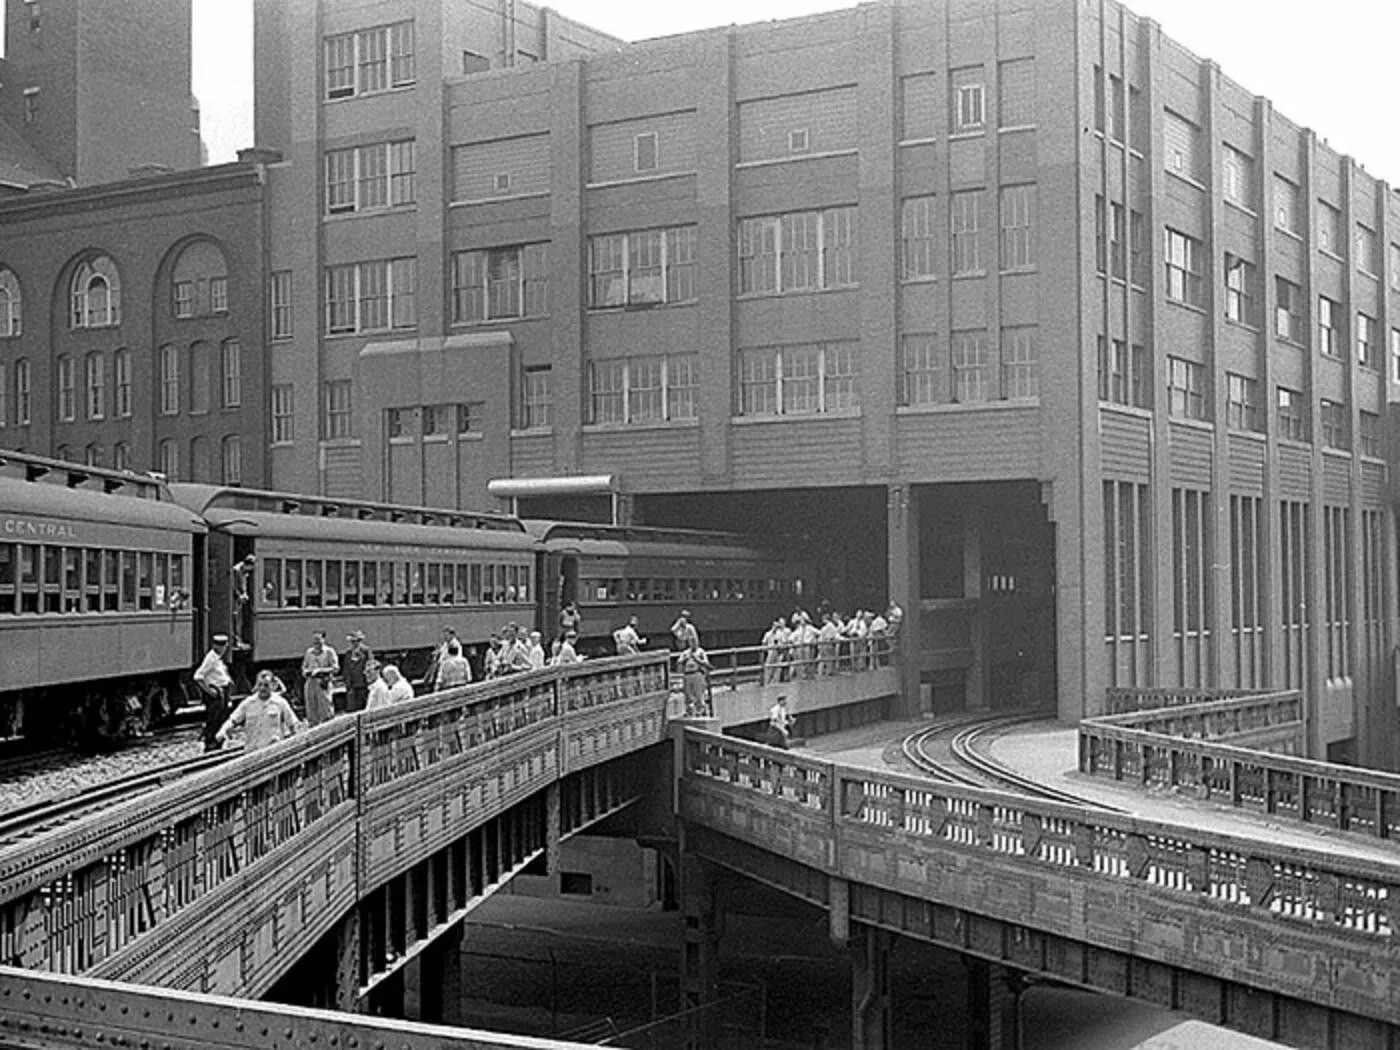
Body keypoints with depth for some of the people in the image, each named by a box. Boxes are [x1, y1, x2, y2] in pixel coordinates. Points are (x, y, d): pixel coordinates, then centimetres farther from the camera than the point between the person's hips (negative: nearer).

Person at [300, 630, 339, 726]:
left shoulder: (329, 651, 1)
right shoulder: (309, 652, 16)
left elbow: (335, 668, -5)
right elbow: (304, 666, 25)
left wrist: (320, 670, -14)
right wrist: (305, 671, 2)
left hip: (322, 681, -5)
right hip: (310, 681, 5)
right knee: (311, 707, 3)